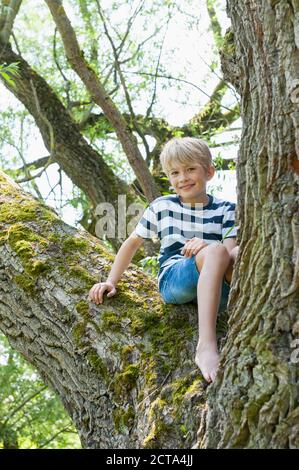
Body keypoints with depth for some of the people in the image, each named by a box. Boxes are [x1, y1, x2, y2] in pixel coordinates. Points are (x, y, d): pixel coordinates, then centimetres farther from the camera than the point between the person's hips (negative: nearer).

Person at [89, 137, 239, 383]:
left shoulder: (225, 210, 9)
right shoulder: (162, 207, 11)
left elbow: (231, 252, -4)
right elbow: (132, 243, 18)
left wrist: (204, 244, -25)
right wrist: (111, 282, 12)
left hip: (217, 287, 1)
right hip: (174, 280, -1)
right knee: (216, 252, -35)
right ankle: (206, 347, -48)